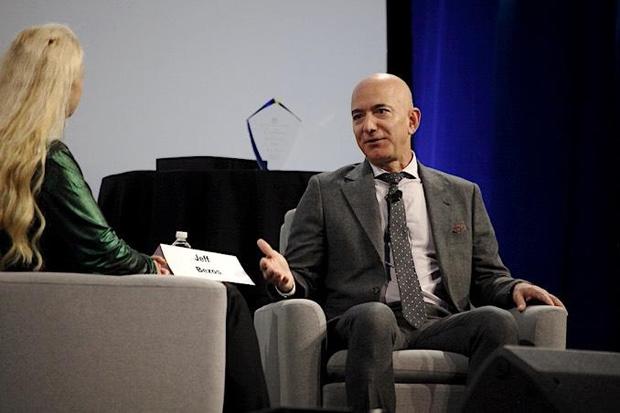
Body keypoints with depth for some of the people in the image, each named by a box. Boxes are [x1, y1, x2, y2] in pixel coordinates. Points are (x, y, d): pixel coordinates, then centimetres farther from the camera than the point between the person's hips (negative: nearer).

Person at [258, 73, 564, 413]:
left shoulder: (462, 195, 22)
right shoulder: (325, 191, 17)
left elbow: (486, 277, 20)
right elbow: (305, 277, 12)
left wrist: (514, 288, -3)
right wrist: (286, 280, -12)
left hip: (441, 327, 2)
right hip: (359, 323, -2)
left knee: (497, 320, -30)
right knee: (375, 315, -38)